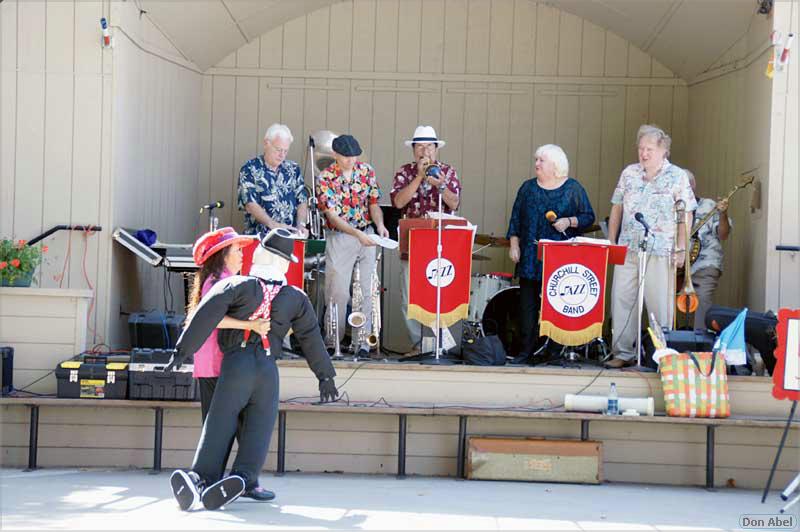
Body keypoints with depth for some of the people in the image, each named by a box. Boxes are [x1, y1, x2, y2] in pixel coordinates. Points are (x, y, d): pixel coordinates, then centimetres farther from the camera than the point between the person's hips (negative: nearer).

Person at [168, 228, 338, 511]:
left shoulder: (237, 285, 3)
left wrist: (183, 350, -8)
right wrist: (325, 375, 25)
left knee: (219, 427, -4)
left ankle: (201, 477, -20)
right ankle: (243, 477, -21)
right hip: (268, 370, 2)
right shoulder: (296, 298, 13)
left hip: (236, 364, -2)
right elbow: (311, 337, 16)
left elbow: (205, 316, -8)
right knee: (257, 431, 0)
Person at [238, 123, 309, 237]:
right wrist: (273, 224, -20)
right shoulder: (250, 169, 2)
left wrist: (301, 225, -6)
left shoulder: (294, 169, 14)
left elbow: (302, 201, 12)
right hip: (258, 236, -3)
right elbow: (250, 204, -7)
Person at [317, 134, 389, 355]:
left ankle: (363, 342, 5)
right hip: (339, 237, -3)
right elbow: (332, 215, -15)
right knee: (338, 292, 0)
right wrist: (356, 233, -28)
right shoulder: (326, 177, -8)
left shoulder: (367, 171, 3)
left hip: (367, 236, 3)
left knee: (367, 291, 1)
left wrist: (379, 225, -14)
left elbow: (373, 203, 7)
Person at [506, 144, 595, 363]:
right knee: (528, 303, 1)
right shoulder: (528, 187, 12)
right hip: (530, 257, 3)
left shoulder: (573, 188, 3)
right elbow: (516, 218, 13)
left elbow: (588, 217, 4)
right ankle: (527, 350, 6)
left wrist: (569, 222, -13)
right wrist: (513, 244, 4)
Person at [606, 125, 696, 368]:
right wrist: (611, 243, 10)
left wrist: (681, 248, -8)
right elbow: (616, 209, 15)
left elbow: (686, 215, -2)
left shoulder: (677, 177, 0)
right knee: (621, 301, 3)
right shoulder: (629, 173, 11)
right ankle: (623, 353, 11)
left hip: (661, 252, -4)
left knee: (661, 306, -3)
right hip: (627, 249, 4)